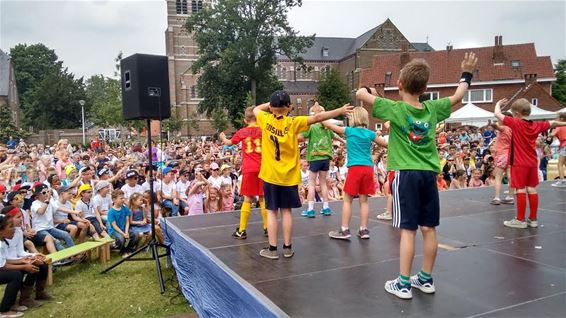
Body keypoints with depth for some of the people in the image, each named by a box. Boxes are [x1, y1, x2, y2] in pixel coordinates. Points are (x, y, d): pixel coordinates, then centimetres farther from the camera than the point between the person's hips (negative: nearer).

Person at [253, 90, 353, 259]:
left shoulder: (265, 120, -5)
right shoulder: (293, 123, -10)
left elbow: (256, 109, 16)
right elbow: (317, 118, -14)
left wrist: (271, 104, 19)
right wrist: (340, 111, -10)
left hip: (270, 175, 0)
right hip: (289, 176, 0)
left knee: (272, 211, 5)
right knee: (286, 211, 9)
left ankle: (272, 249, 8)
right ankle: (287, 248, 15)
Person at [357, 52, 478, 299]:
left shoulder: (395, 109, -9)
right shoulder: (432, 109, 4)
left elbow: (360, 94, -2)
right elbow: (457, 96, 22)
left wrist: (365, 89, 21)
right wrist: (467, 74, 38)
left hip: (406, 174, -4)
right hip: (429, 174, 5)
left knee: (408, 230, -3)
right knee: (428, 228, 10)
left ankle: (403, 284, 5)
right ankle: (426, 279, 24)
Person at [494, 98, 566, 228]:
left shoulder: (515, 123, -12)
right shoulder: (537, 125, 5)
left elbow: (497, 114, -9)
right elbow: (552, 123, 22)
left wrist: (498, 104, 10)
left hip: (519, 163, -6)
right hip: (532, 163, 6)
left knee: (520, 189, -3)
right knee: (531, 189, 10)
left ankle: (520, 220, 1)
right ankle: (533, 219, 16)